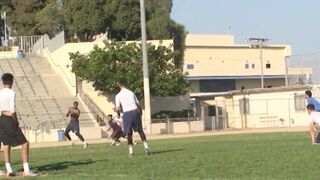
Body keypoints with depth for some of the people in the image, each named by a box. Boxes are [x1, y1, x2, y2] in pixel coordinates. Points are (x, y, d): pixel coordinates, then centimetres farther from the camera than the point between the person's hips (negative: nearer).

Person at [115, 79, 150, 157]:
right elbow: (138, 105, 8)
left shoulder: (118, 95, 2)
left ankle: (131, 151, 6)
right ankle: (146, 146, -1)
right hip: (135, 111, 2)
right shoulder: (131, 93, 11)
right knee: (140, 130, 12)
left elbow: (118, 109, -5)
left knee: (129, 133, 8)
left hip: (126, 113, -2)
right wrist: (140, 113, 18)